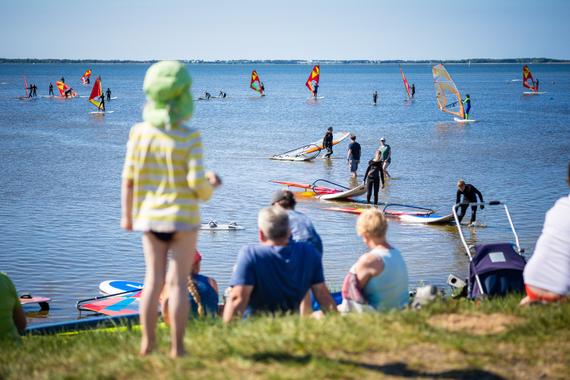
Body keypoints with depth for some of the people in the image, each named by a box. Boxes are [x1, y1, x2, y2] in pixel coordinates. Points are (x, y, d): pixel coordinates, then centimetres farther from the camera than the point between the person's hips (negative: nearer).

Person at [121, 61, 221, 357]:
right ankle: (177, 347, 7)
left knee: (153, 280, 12)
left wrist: (127, 213, 12)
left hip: (149, 216, 4)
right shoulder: (190, 136, -14)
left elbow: (129, 178, 0)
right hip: (182, 216, -3)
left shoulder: (139, 132, -4)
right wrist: (211, 185, 7)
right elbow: (197, 182, -16)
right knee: (178, 282, 3)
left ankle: (147, 344, 17)